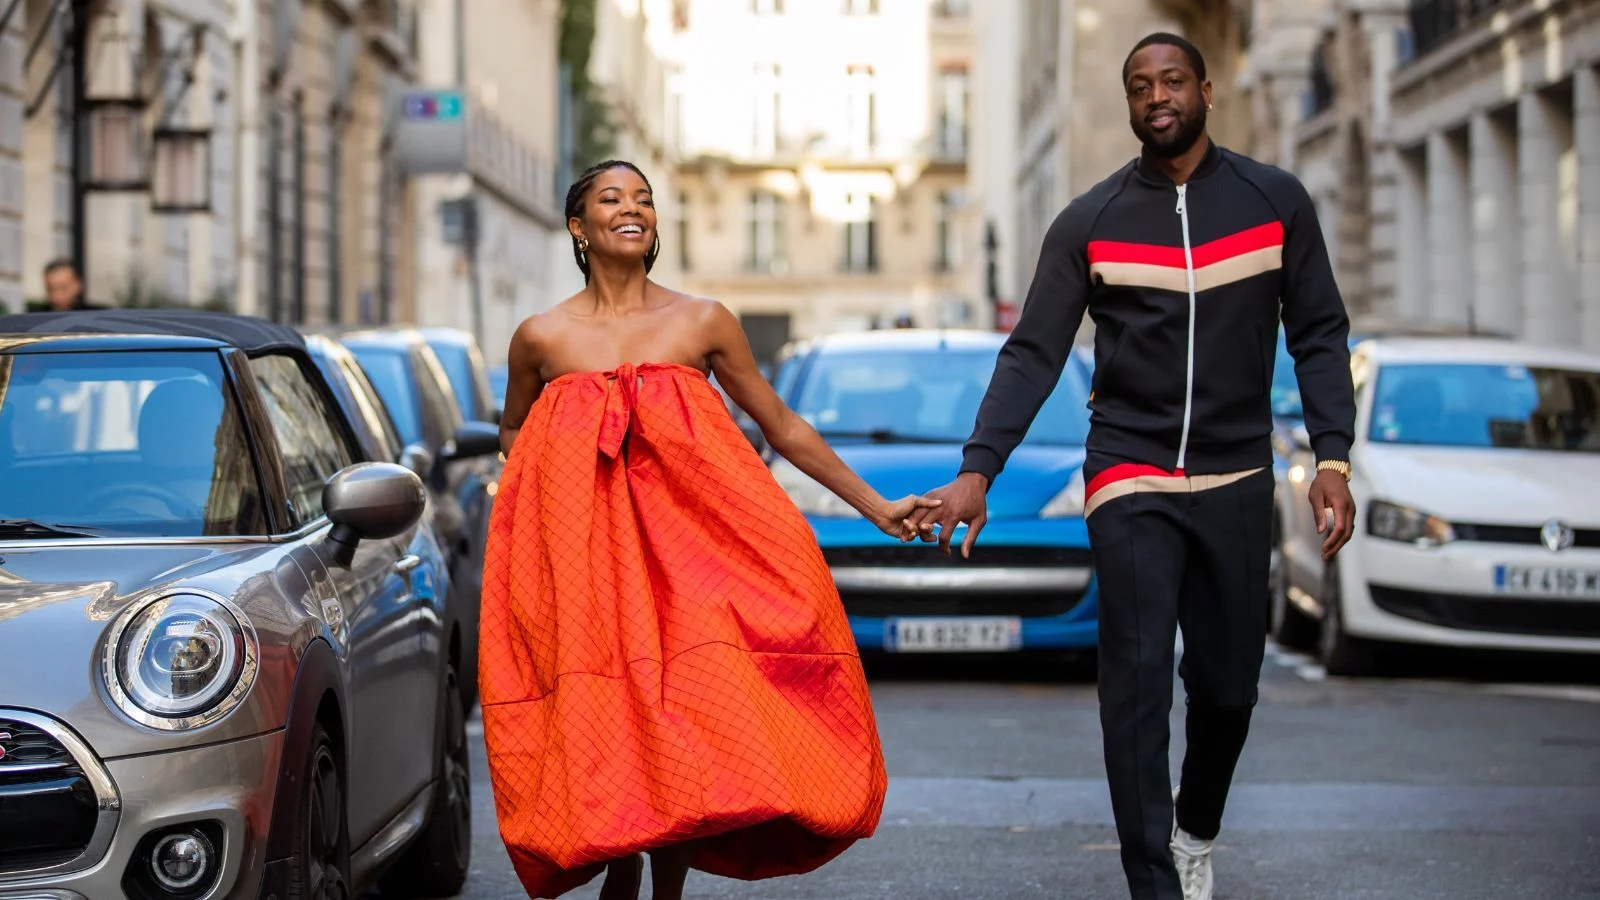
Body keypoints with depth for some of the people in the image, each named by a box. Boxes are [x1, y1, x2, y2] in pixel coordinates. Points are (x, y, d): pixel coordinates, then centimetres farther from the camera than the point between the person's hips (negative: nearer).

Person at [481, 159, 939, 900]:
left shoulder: (702, 323, 7)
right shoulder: (542, 338, 6)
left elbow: (782, 428, 13)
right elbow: (512, 433, 24)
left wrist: (876, 509, 13)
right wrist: (573, 473, 4)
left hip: (687, 541, 0)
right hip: (583, 556, 0)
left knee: (683, 708, -9)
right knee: (601, 723, -7)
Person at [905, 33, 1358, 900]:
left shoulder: (1275, 201, 3)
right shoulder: (1089, 222, 1)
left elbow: (1318, 335, 5)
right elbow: (1032, 354, -2)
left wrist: (1332, 456, -7)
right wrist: (978, 470, -12)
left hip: (1236, 478, 1)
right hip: (1130, 476, -1)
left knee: (1227, 683, 6)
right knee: (1136, 681, -10)